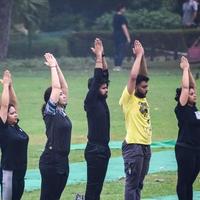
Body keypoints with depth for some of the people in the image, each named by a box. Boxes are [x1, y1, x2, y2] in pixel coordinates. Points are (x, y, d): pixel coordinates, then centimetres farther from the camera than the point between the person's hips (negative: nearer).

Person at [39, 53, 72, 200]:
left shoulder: (61, 111, 12)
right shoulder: (50, 111, -9)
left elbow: (64, 86, 13)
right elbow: (56, 87, -16)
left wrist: (57, 66, 9)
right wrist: (52, 66, -7)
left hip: (63, 160, 8)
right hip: (51, 161, -8)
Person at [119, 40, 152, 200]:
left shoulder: (143, 97, 12)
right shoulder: (128, 99, -9)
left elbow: (143, 75, 12)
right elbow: (133, 76, -18)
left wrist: (142, 56, 2)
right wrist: (139, 55, -11)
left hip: (146, 146, 8)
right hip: (133, 146, -8)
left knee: (139, 183, 11)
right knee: (132, 184, -4)